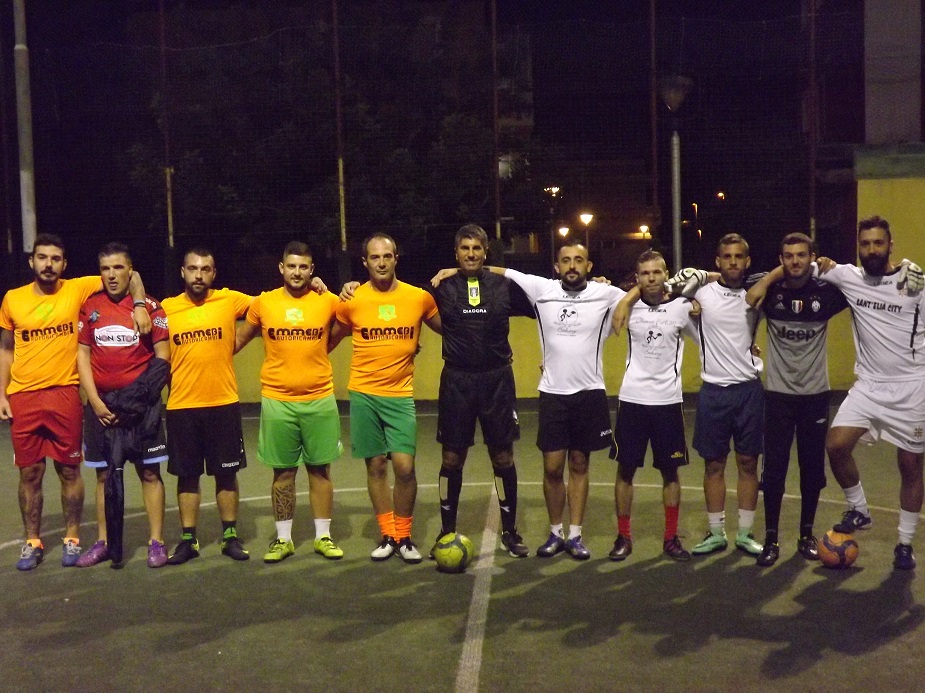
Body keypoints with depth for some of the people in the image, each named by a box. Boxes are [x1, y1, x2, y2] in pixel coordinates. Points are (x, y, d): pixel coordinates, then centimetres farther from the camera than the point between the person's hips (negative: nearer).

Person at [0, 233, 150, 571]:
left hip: (64, 394, -2)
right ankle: (32, 542, 22)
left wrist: (139, 305, -19)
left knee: (69, 470, 7)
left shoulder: (78, 289, -2)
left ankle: (72, 539, 20)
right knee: (29, 473, 9)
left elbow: (130, 275, -1)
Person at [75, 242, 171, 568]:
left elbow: (162, 358, -3)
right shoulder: (90, 306, 4)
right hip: (101, 403, 3)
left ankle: (156, 542, 10)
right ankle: (103, 542, 21)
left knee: (149, 471, 2)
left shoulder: (149, 306, -3)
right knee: (104, 474, 10)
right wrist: (96, 401, -4)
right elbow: (82, 355, 5)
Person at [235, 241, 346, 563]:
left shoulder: (329, 301, -1)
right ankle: (283, 539, 19)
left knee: (320, 469, 7)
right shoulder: (262, 303, 1)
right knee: (283, 472, 8)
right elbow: (239, 339, 14)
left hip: (320, 400, 0)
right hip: (277, 401, 0)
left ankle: (323, 536, 18)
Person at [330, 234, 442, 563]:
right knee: (376, 466, 6)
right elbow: (331, 339, 12)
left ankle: (404, 536, 11)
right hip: (363, 394, 0)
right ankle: (387, 536, 19)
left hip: (400, 395, 0)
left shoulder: (419, 297, -1)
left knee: (404, 466, -7)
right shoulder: (351, 301, -2)